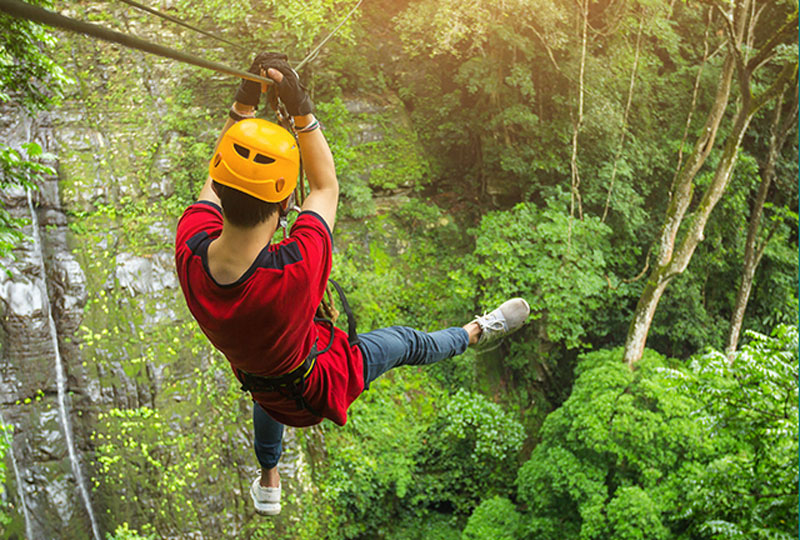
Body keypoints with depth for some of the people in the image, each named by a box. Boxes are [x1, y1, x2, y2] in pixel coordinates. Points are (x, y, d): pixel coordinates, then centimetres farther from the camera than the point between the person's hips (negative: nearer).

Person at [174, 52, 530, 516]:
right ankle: (477, 332, 53)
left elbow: (217, 179, -11)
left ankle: (268, 485, 68)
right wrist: (301, 108, -23)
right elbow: (326, 186, -24)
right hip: (323, 385, -4)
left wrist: (244, 103, -14)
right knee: (406, 343, 21)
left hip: (269, 394, 5)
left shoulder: (189, 248, -33)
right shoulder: (298, 269, -45)